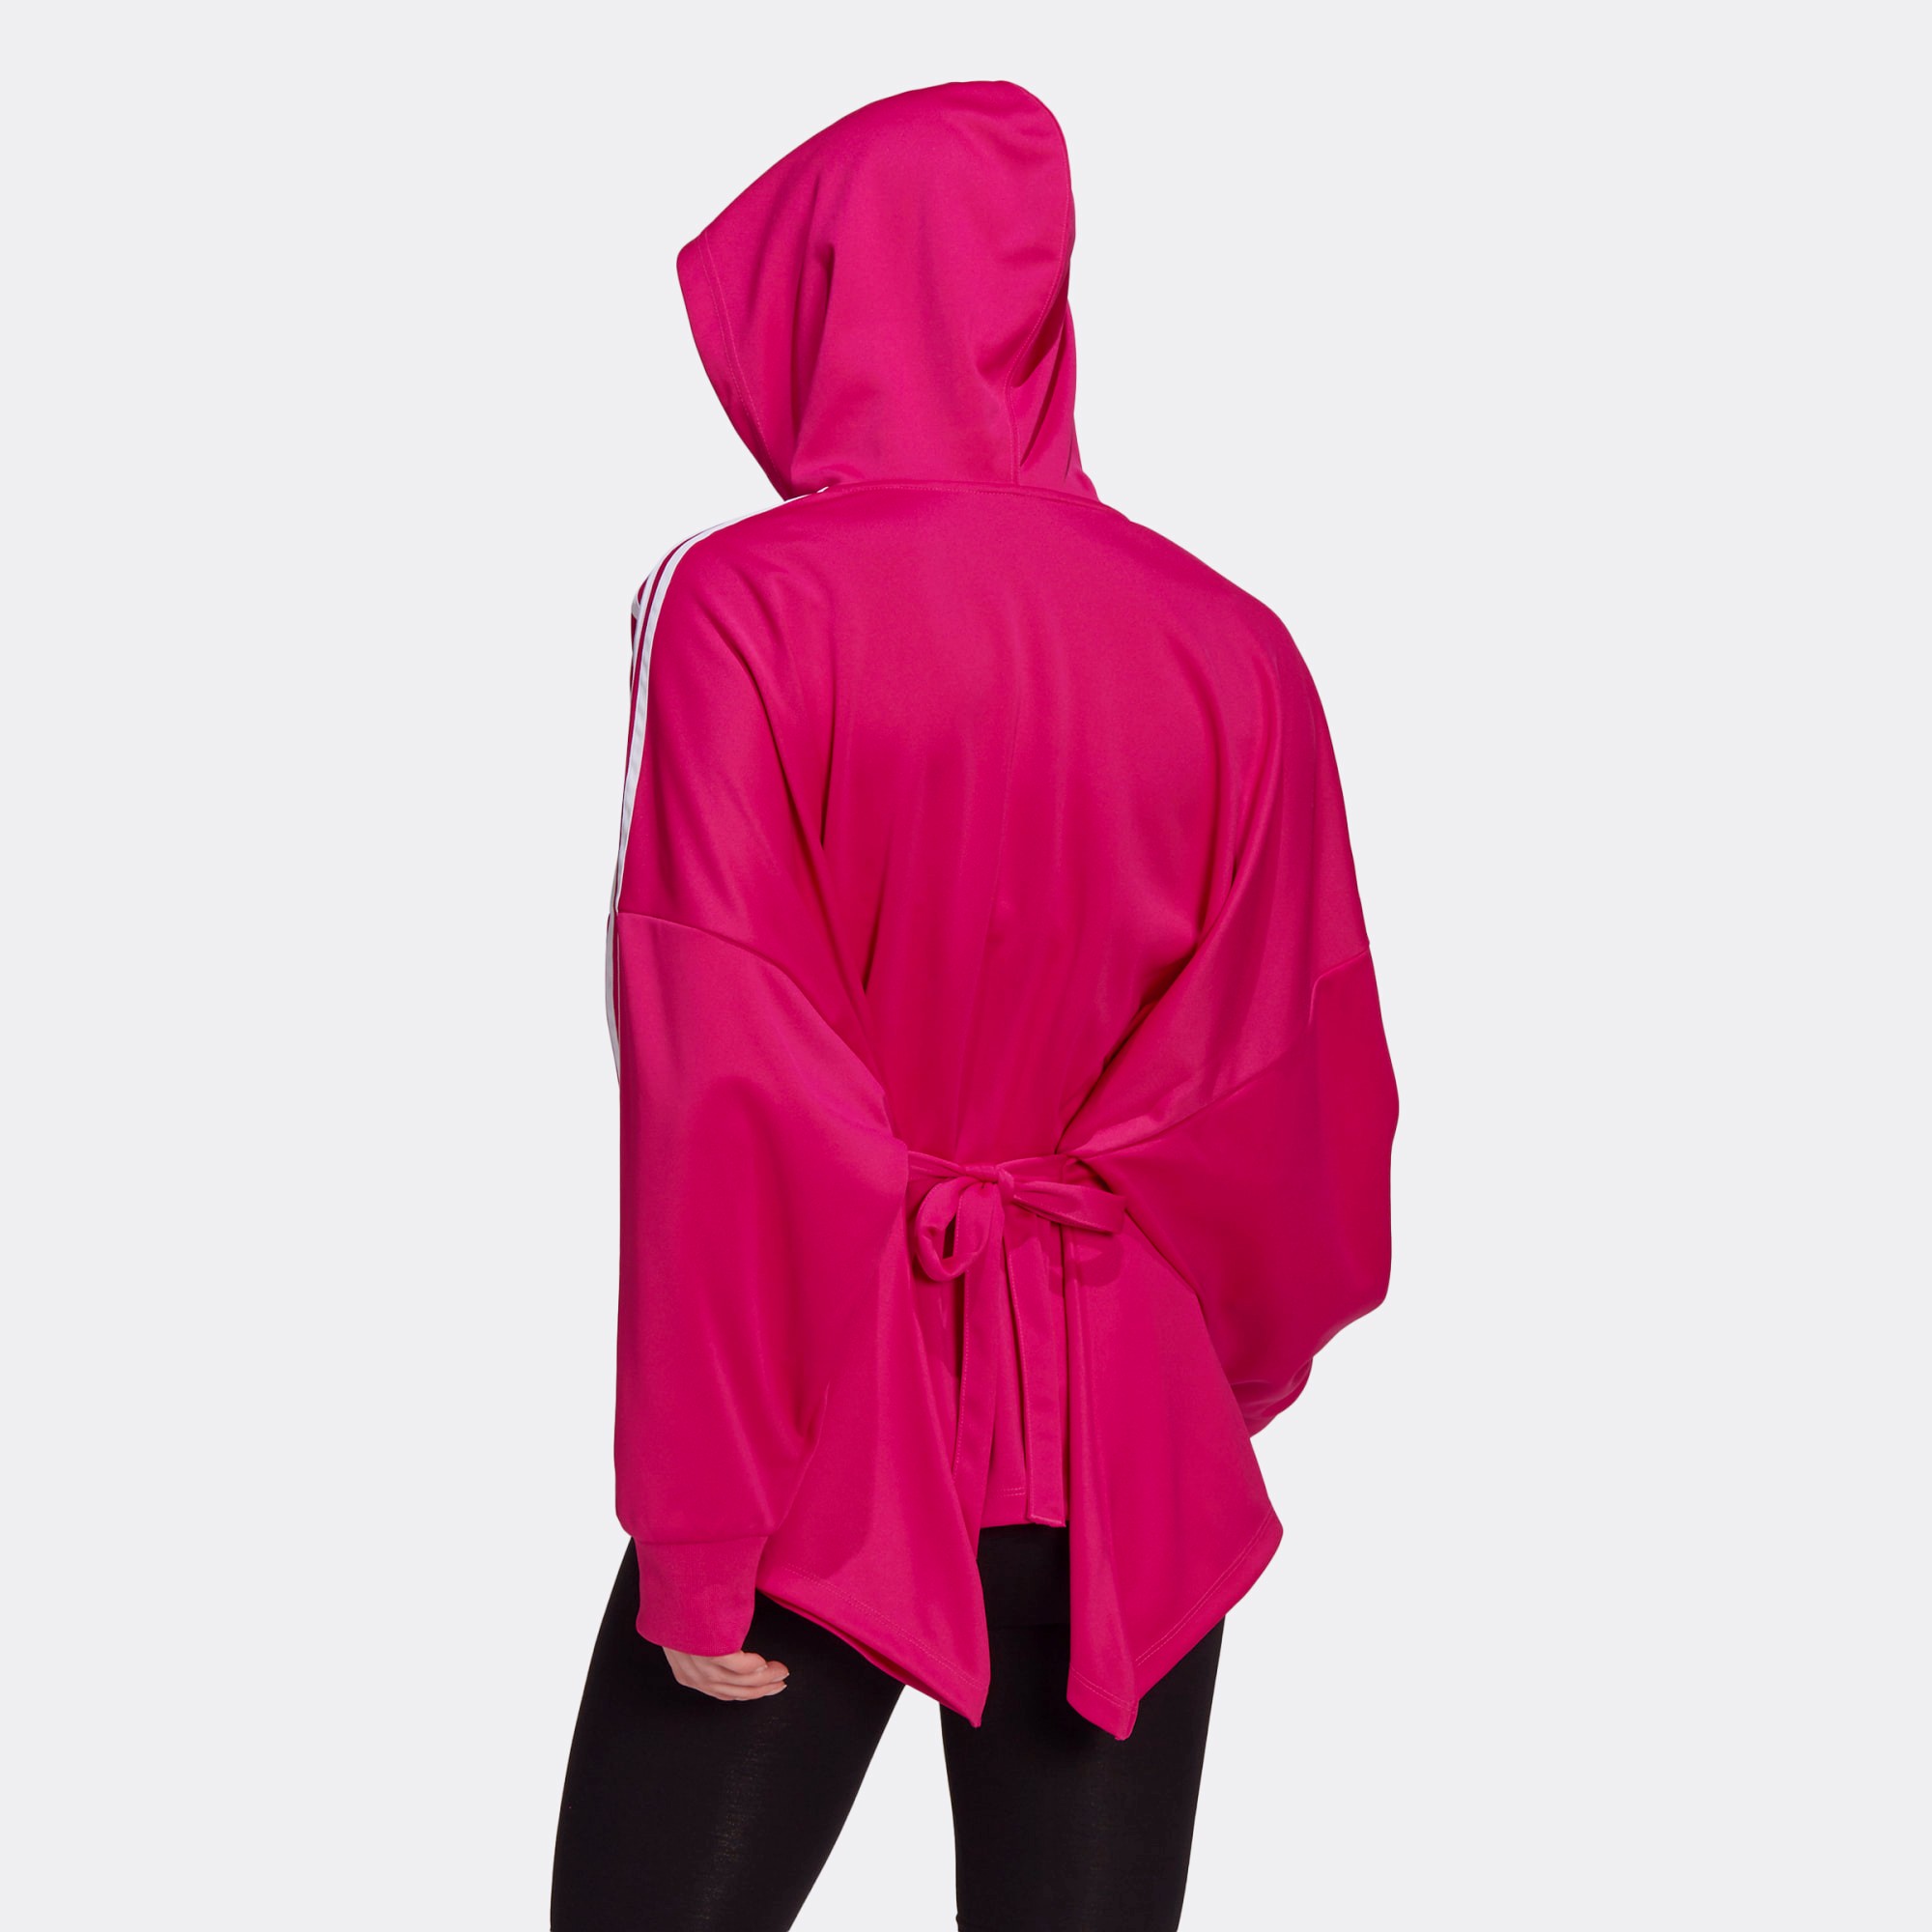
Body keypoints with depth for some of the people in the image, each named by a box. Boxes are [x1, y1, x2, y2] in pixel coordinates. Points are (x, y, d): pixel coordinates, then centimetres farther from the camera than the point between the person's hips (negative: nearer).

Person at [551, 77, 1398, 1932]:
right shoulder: (1232, 647, -1)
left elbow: (722, 1106, -14)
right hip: (1129, 1457, 4)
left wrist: (699, 1530, -9)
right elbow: (1301, 1094, 4)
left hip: (828, 1439, -3)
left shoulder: (741, 606, -10)